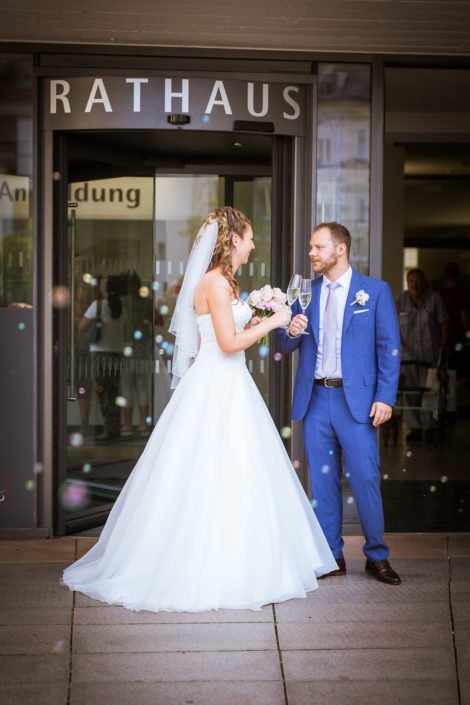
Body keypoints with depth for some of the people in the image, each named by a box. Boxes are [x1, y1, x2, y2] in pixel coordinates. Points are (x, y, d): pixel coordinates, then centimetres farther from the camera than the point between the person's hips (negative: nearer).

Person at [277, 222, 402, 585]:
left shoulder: (375, 291, 1)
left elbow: (389, 348, -2)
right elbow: (285, 347, 13)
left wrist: (385, 397, -10)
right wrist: (290, 331, -11)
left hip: (356, 399, -4)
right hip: (315, 398, 4)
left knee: (365, 478, -4)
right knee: (322, 480, 8)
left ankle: (377, 556, 10)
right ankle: (331, 556, 17)